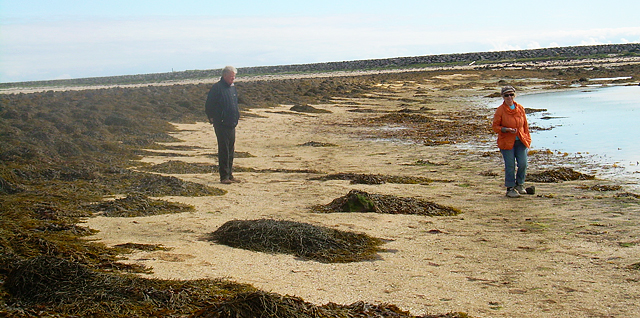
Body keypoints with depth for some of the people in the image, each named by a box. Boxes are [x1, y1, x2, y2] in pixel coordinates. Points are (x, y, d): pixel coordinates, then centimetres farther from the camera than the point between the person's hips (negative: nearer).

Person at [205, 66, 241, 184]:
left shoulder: (232, 88, 15)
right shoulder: (217, 88, -10)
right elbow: (209, 106, -7)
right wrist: (212, 118, -7)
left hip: (231, 124, 8)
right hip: (221, 124, -8)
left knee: (231, 150, 11)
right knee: (223, 150, -6)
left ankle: (230, 175, 18)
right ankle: (224, 176, -2)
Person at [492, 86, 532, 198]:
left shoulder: (520, 108, 8)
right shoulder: (500, 110, -3)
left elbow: (525, 125, 14)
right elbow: (495, 127, -2)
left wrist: (528, 139, 11)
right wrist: (507, 129, -18)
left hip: (520, 141, 3)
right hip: (507, 142, -3)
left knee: (523, 164, -3)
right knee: (510, 166, -2)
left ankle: (519, 184, 20)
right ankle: (510, 188, 11)